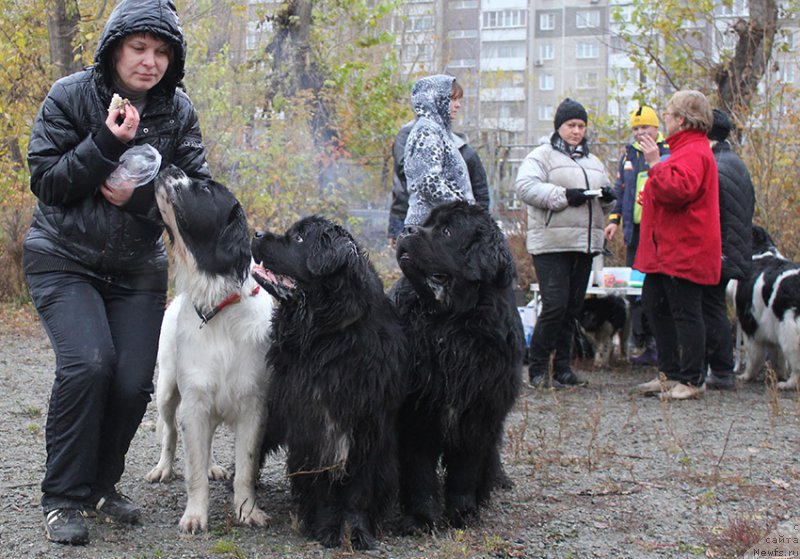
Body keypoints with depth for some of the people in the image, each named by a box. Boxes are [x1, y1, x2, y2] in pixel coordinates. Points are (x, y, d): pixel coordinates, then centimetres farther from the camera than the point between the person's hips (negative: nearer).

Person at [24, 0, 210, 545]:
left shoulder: (179, 112, -1)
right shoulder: (70, 96, -8)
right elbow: (45, 181, -12)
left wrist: (141, 196, -21)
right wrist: (105, 144, -23)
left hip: (138, 268, 3)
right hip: (63, 259, -3)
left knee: (134, 380, -8)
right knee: (87, 363, -22)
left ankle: (101, 484, 17)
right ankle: (64, 497, -7)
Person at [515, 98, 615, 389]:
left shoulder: (593, 162, 22)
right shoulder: (542, 156, 0)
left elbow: (605, 205, 26)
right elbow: (526, 187, -15)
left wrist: (608, 197, 1)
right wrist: (564, 196, -21)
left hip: (585, 244, 7)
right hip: (551, 244, -7)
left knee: (572, 308, 8)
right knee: (554, 305, -13)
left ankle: (562, 367, 15)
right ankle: (537, 368, -3)